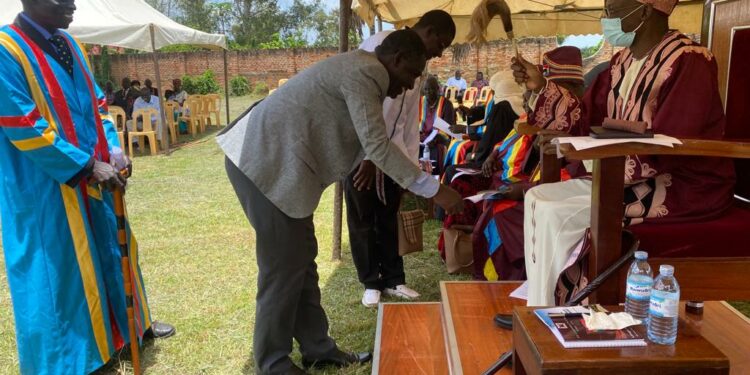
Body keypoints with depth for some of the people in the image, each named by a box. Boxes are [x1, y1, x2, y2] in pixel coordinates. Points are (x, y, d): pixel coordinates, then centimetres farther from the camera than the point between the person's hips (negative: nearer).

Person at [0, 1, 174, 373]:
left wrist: (113, 149, -3)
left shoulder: (68, 44, 7)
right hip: (46, 187, -8)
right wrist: (89, 166, -20)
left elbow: (96, 102, 12)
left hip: (91, 177, 8)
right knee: (59, 268, 5)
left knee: (110, 250, 19)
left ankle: (132, 323, 38)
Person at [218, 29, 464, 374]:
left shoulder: (362, 70, 17)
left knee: (301, 257, 13)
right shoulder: (363, 72, -16)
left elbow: (369, 142, 23)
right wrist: (434, 190, -18)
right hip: (266, 162, -10)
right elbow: (378, 147, -21)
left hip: (275, 160, 10)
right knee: (284, 265, -2)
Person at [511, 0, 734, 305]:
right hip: (637, 178, 9)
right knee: (537, 198, -1)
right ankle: (539, 303, 2)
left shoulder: (689, 63, -18)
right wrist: (541, 86, 1)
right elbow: (589, 119, 9)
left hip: (683, 188, -8)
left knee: (559, 215, -21)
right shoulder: (623, 60, 8)